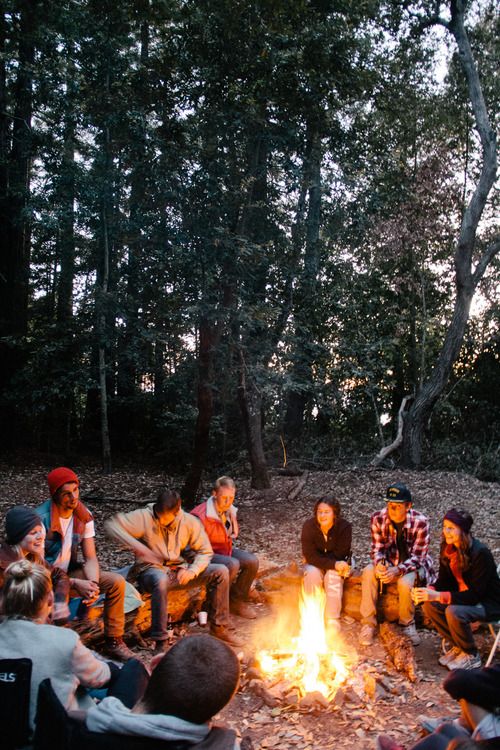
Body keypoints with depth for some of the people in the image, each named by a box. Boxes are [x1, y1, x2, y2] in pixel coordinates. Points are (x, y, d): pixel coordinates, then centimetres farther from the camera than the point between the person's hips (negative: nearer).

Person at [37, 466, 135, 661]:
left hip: (69, 572, 6)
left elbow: (90, 558, -3)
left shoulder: (83, 516, -7)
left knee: (116, 581, -10)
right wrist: (75, 584, -27)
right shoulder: (41, 519, -24)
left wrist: (93, 584, -24)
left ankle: (113, 641, 3)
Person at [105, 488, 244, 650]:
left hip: (178, 570, 4)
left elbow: (205, 552, 1)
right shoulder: (144, 517, -14)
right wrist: (135, 545, -33)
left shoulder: (190, 522, -4)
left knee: (221, 571, -12)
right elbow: (111, 525, -20)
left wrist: (192, 571, -19)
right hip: (151, 570, -4)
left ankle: (220, 626, 2)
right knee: (160, 580, -42)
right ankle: (160, 641, -30)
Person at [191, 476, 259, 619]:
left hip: (225, 550, 8)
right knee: (232, 564, -32)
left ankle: (236, 601, 5)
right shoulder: (201, 515, -25)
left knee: (252, 561, -12)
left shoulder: (229, 511, 0)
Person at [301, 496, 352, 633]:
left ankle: (333, 620, -23)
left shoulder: (345, 527, -22)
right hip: (315, 565, 1)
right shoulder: (309, 526, -19)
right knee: (312, 574, -30)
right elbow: (310, 556, -22)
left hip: (337, 564, -1)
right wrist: (333, 564, -33)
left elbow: (339, 556, -19)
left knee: (333, 576, -31)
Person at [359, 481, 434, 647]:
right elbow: (377, 549, -7)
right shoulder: (378, 518, -15)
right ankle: (368, 623, -15)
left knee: (405, 582, -34)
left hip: (413, 565, -3)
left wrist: (398, 570, -36)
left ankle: (408, 624, -4)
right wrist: (379, 564, -30)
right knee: (368, 572, -26)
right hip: (389, 562, 3)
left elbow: (417, 556, -20)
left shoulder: (420, 522, -24)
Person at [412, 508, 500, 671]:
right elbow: (443, 582, 1)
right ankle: (458, 646, 7)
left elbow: (475, 594, -28)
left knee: (453, 612, -31)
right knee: (429, 606, -14)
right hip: (464, 597, 7)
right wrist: (429, 591, -22)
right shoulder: (448, 549, -6)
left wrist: (438, 596, -36)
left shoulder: (480, 553, -28)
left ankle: (471, 656, -5)